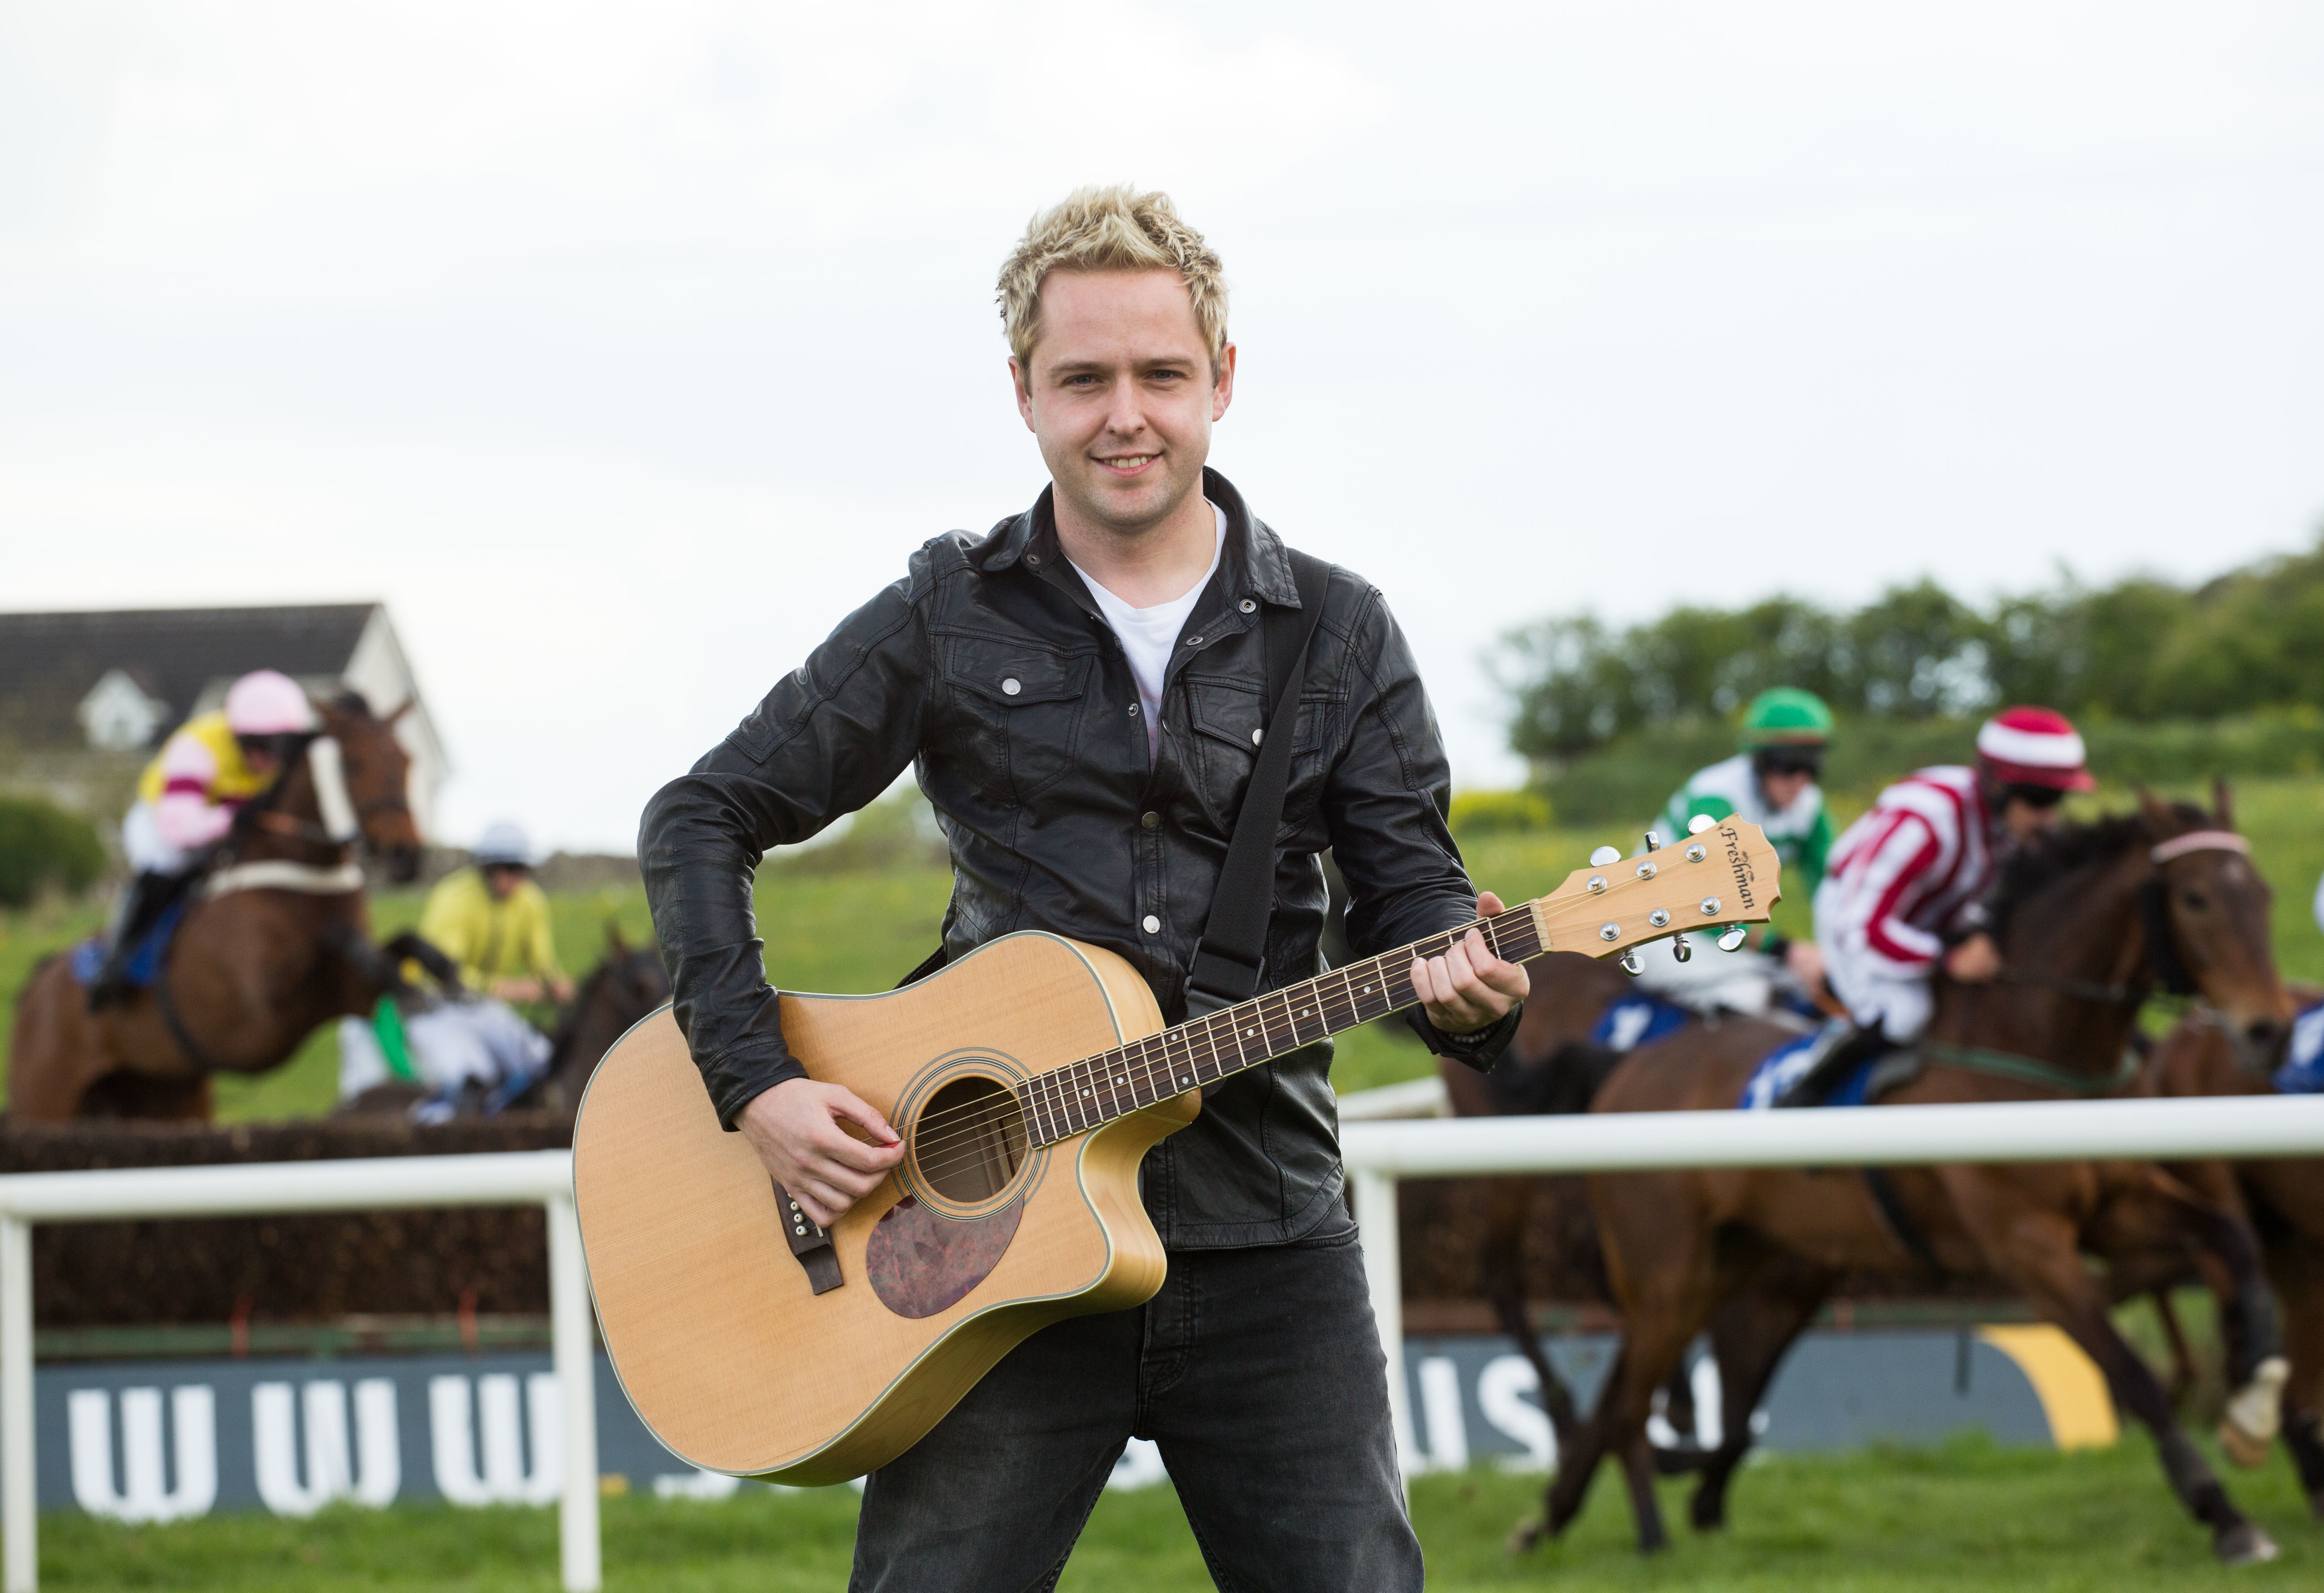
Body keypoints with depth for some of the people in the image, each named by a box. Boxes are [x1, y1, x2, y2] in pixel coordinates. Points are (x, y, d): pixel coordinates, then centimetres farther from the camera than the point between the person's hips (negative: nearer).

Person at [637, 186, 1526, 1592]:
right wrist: (758, 1082, -7)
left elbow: (1412, 888, 6)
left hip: (1267, 1242, 1)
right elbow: (705, 819, 6)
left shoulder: (1337, 636, 7)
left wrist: (1461, 982, -19)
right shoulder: (947, 621, 4)